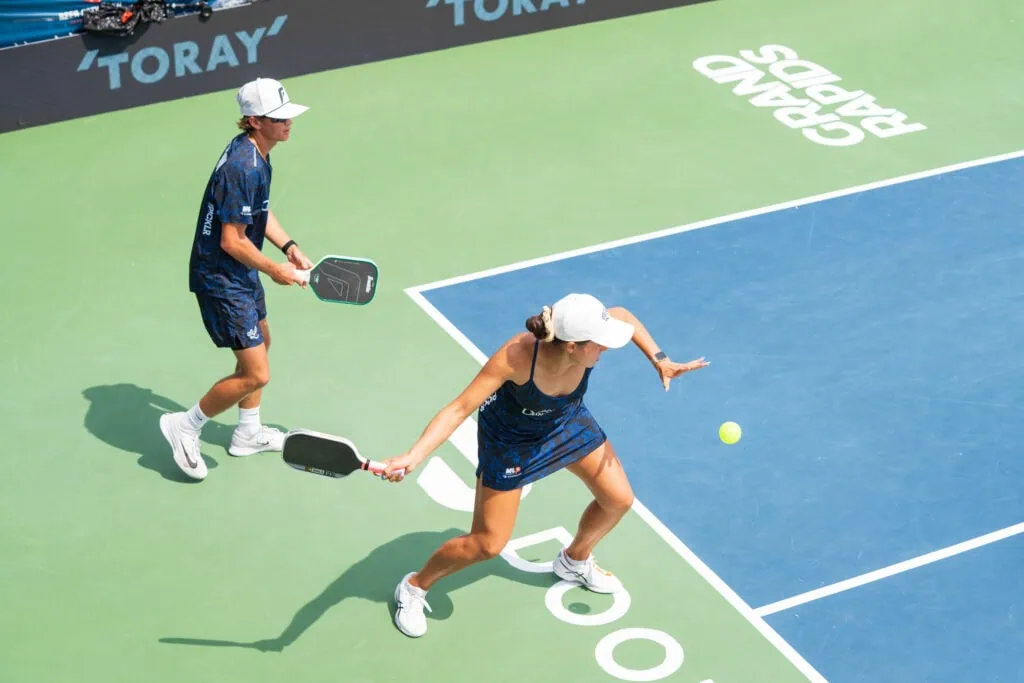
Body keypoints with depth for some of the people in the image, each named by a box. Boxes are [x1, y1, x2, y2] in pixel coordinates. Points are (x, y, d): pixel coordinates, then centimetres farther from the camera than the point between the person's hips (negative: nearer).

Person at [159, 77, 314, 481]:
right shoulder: (243, 167, -29)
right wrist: (274, 270, -14)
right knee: (255, 373, -7)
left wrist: (289, 247, 7)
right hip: (220, 279, -11)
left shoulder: (256, 153, 3)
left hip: (241, 274, 11)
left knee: (259, 343, 27)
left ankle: (248, 433, 44)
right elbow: (232, 240, -27)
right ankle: (186, 426, 12)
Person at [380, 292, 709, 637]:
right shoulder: (517, 355, -44)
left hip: (568, 421, 5)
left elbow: (623, 316, -8)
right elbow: (460, 408, -38)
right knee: (488, 544, -2)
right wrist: (412, 458, -48)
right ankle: (414, 587, 25)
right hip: (510, 439, -5)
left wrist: (660, 360, -16)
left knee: (618, 499, 12)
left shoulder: (586, 343, -33)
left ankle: (575, 561, 43)